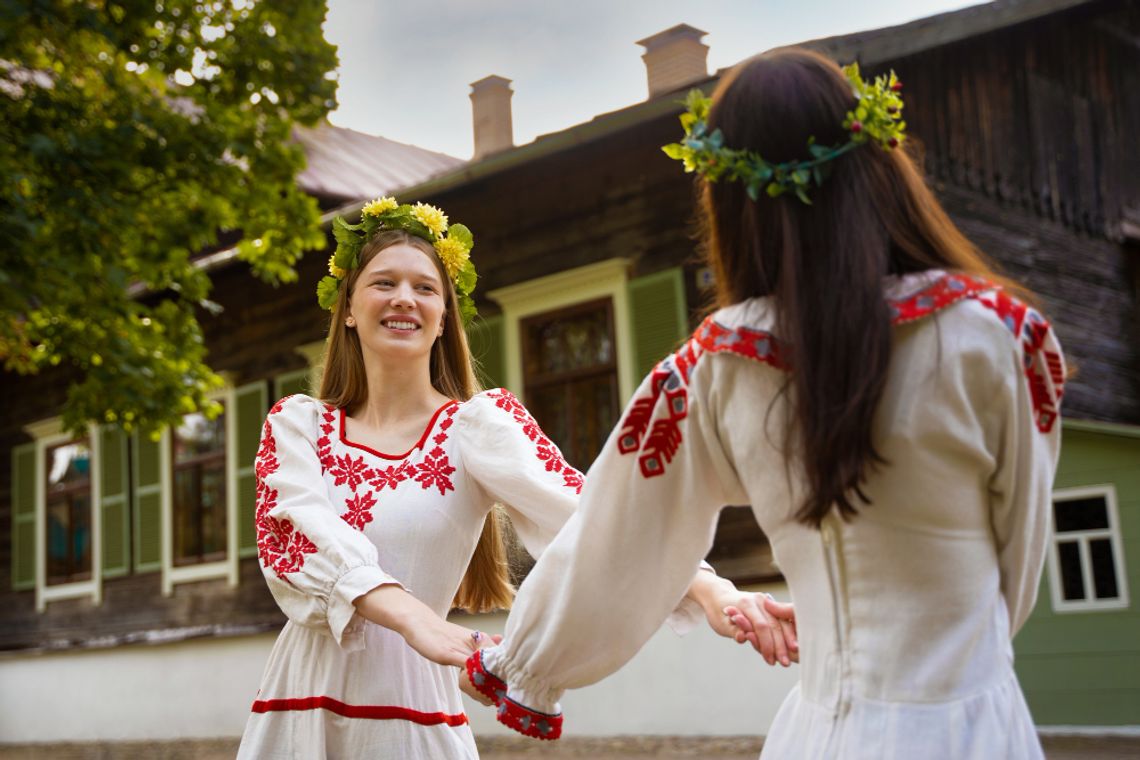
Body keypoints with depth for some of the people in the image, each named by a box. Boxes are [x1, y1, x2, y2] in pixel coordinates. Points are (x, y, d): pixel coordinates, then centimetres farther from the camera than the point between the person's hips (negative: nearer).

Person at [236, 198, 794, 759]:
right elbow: (293, 538, -14)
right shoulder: (295, 424, 5)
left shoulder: (476, 423, -2)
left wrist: (706, 587, -36)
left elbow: (578, 511, -18)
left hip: (409, 701, -2)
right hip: (303, 696, 2)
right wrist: (414, 618, -32)